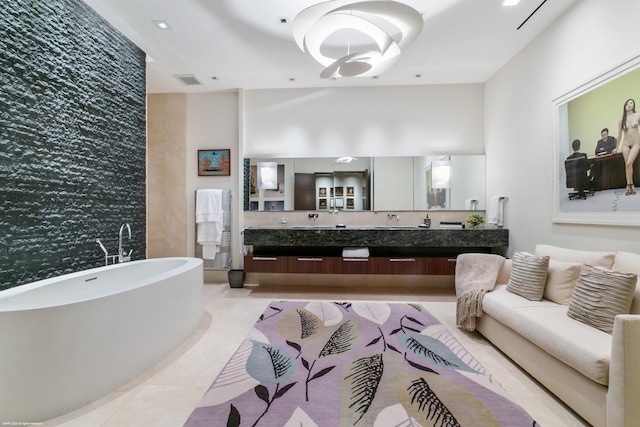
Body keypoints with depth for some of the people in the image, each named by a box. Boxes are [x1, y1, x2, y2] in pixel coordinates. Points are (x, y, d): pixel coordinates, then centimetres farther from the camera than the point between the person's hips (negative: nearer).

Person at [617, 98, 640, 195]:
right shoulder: (621, 120, 5)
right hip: (625, 144, 2)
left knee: (629, 163, -16)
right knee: (627, 165, -1)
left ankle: (629, 186, -7)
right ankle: (631, 186, 5)